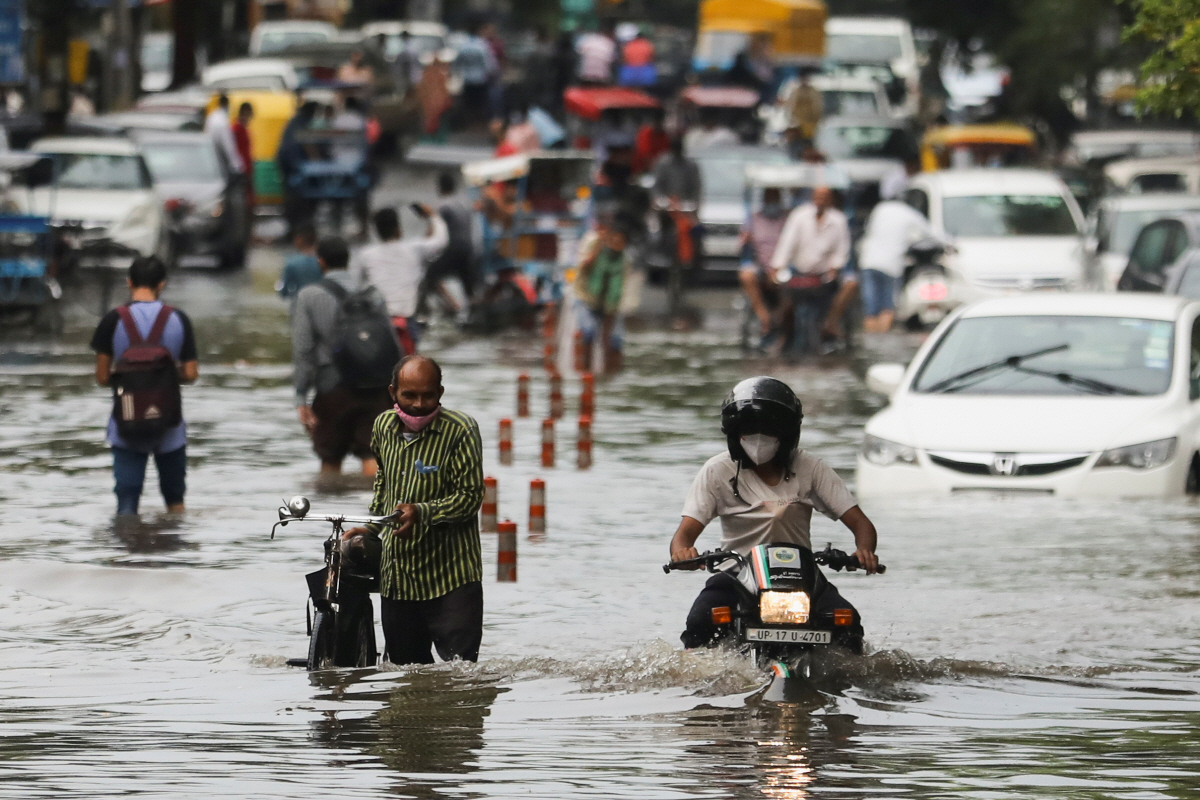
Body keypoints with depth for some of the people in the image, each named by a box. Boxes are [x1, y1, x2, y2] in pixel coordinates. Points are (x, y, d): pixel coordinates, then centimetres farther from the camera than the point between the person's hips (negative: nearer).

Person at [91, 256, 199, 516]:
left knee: (127, 502, 1)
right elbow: (190, 374, -4)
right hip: (169, 426, 1)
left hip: (127, 426, -1)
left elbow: (102, 377, -6)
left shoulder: (114, 321, -8)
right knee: (175, 498, 19)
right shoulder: (178, 320, -5)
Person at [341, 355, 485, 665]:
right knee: (404, 665, 12)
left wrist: (422, 513, -28)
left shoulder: (460, 431, -12)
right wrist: (371, 531, 22)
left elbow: (470, 496, -16)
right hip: (396, 577, 6)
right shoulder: (384, 426, 7)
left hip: (450, 578, -6)